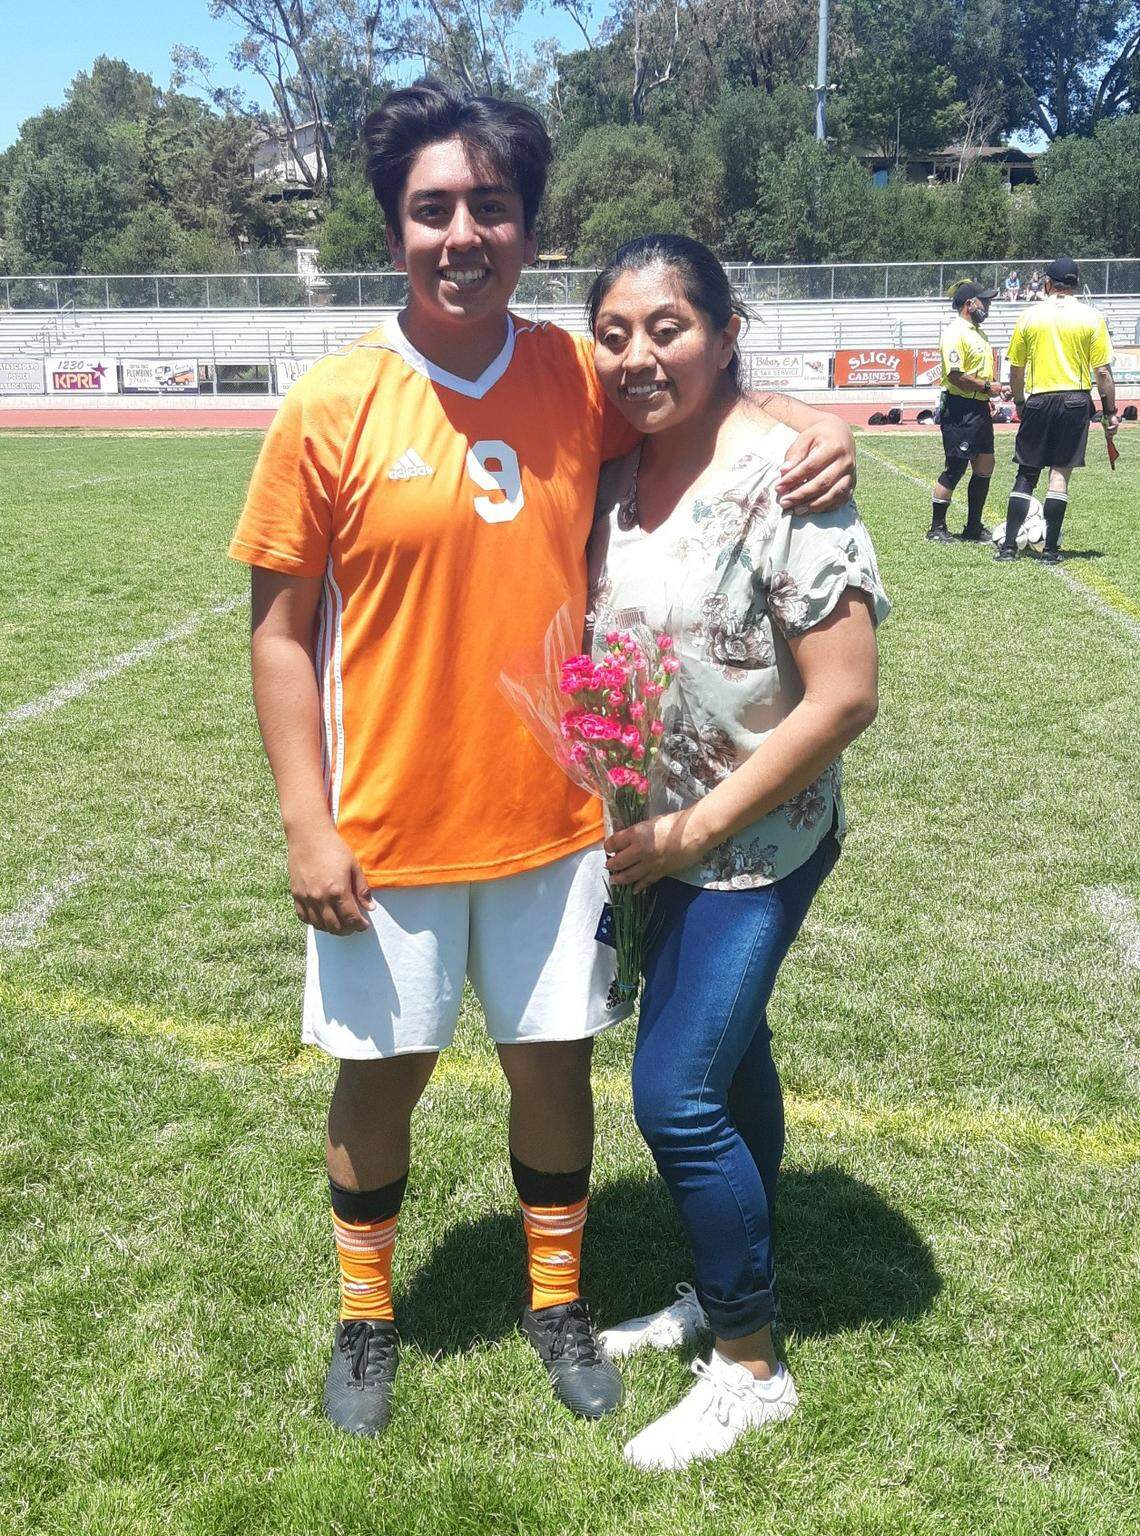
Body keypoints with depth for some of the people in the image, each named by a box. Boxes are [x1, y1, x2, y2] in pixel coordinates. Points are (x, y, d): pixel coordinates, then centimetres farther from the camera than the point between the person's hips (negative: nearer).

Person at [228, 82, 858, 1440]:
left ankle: (557, 1303, 40)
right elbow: (281, 628, -6)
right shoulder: (332, 409, -11)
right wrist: (306, 824, -10)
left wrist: (812, 427, -7)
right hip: (388, 831, -2)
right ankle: (366, 1318, 39)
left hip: (554, 819, 2)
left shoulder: (579, 379, -3)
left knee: (553, 1065, 14)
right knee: (381, 1073, 14)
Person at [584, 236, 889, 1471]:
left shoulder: (781, 475, -21)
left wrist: (690, 832, -18)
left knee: (676, 1095, -6)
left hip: (751, 844, -7)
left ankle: (752, 1368, 16)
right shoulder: (615, 470, 0)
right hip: (657, 836, 7)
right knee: (726, 1054, 21)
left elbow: (844, 697, -22)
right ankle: (726, 1290, 40)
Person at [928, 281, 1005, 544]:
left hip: (980, 409, 10)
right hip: (960, 410, -10)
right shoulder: (955, 333, -13)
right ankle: (937, 527, 4)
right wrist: (987, 387, -15)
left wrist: (991, 396, 14)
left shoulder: (979, 333, 19)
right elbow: (955, 375, -21)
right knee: (955, 468, -6)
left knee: (985, 467, 9)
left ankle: (974, 528, 18)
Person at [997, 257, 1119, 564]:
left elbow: (1016, 369, 6)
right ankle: (1051, 549, 0)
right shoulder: (1091, 318, -1)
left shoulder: (1029, 316, 2)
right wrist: (1110, 413, 3)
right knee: (1060, 473, 2)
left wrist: (1019, 403, 20)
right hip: (1075, 400, -1)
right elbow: (1102, 371, -3)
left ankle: (1009, 546, 4)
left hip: (1038, 401, 1)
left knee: (1026, 474, 8)